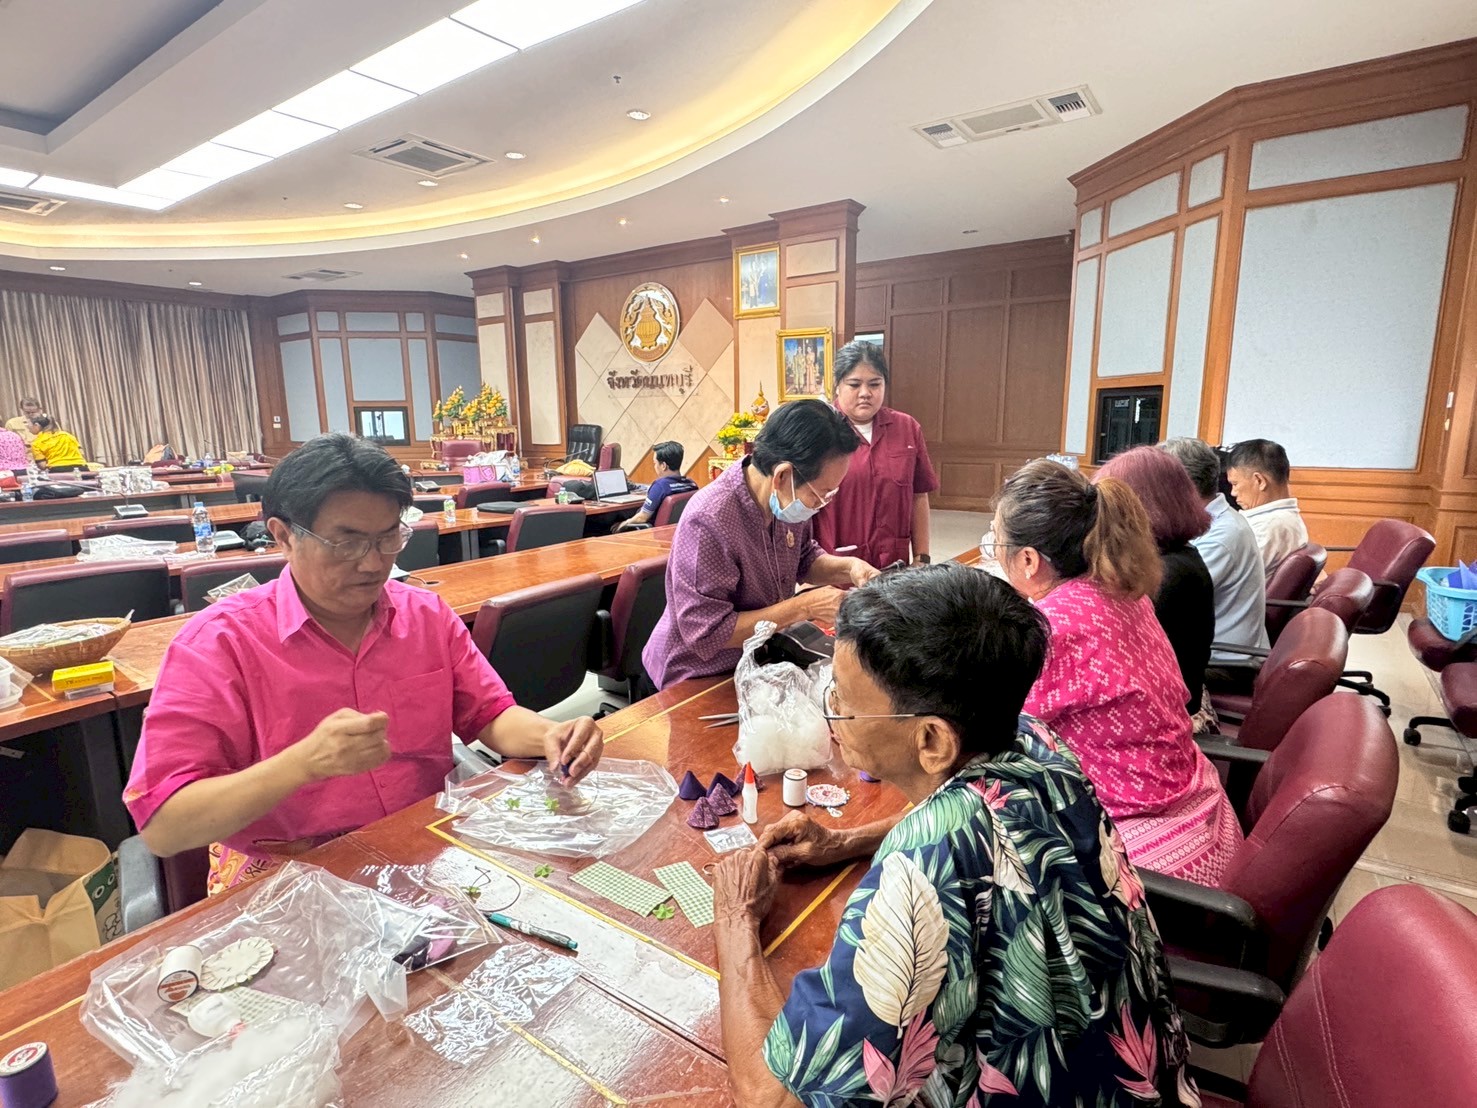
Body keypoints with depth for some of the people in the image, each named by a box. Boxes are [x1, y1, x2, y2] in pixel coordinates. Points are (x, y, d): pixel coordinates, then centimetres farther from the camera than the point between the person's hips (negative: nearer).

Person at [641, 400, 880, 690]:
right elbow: (706, 633, -28)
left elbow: (803, 558, 12)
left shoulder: (786, 500, -8)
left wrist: (847, 567, -9)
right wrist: (804, 607, -26)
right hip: (699, 679, -6)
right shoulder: (708, 521, -30)